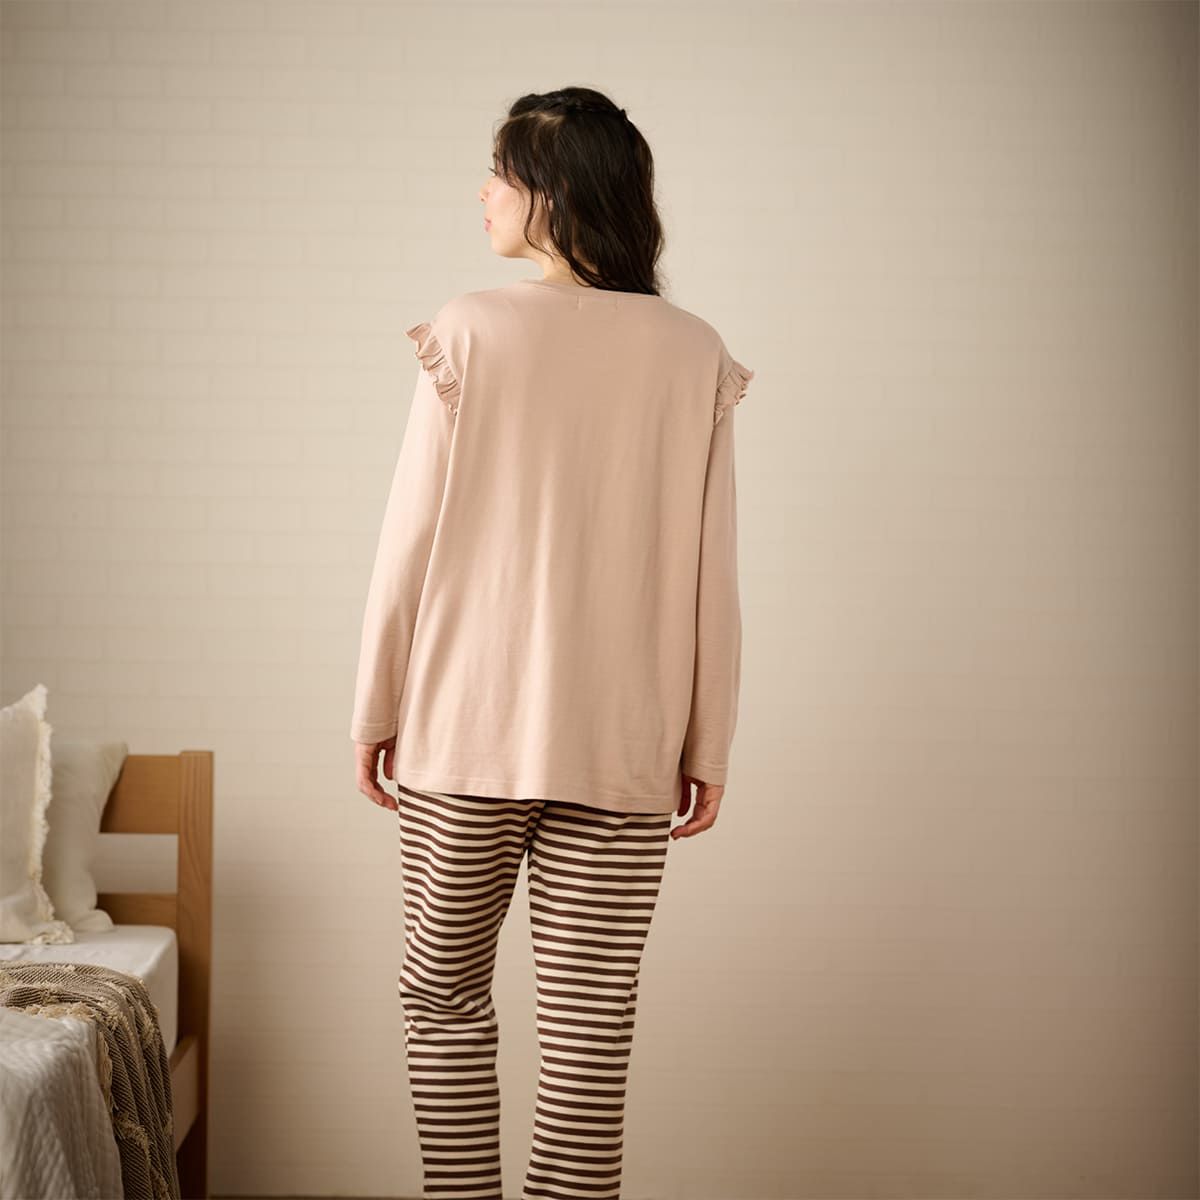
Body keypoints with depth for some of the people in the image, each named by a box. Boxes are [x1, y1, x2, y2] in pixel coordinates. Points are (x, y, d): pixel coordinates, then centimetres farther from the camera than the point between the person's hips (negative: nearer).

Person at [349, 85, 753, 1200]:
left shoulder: (471, 329, -5)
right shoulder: (693, 353, 0)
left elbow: (411, 537, -4)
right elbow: (710, 573, 1)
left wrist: (376, 708, 6)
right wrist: (709, 745, 9)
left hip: (465, 726, -1)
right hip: (620, 738, 1)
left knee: (443, 992, 16)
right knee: (589, 1025, 5)